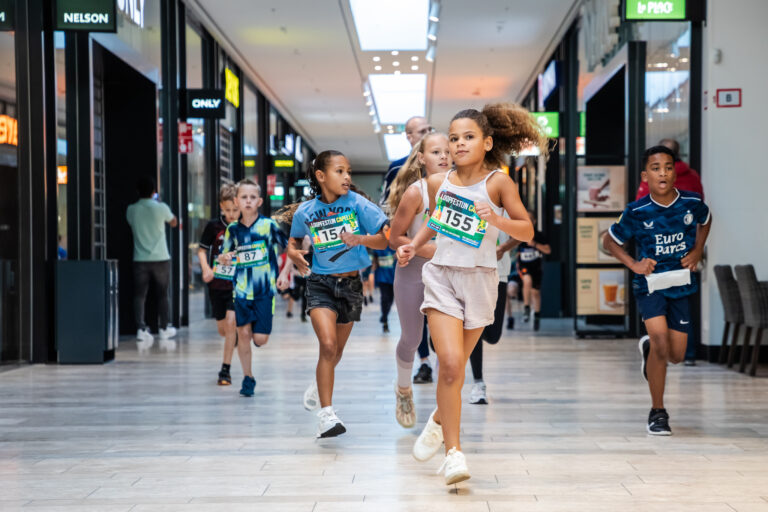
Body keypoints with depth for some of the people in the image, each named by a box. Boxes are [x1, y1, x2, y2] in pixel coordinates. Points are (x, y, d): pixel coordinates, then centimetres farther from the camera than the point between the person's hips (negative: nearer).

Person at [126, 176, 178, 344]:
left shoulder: (131, 210, 0)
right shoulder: (161, 208, -6)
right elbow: (174, 223, 13)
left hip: (140, 260, 1)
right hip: (161, 258, -1)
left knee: (139, 295, -1)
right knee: (162, 294, 13)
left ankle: (141, 328, -18)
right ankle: (164, 328, 24)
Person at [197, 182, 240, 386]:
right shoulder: (214, 226, -3)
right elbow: (202, 249, 5)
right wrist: (206, 268, -11)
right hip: (217, 284, 2)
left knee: (231, 322, -16)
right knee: (222, 329, 10)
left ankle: (225, 369, -8)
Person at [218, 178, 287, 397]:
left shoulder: (268, 225, -6)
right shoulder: (233, 229, 4)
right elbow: (224, 256, 13)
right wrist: (224, 259, -8)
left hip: (265, 290, -2)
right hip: (241, 289, 2)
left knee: (260, 339, -7)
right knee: (243, 332, -2)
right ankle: (247, 377, 12)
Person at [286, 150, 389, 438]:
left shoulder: (357, 204, -7)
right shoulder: (305, 212, -4)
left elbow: (383, 241, -6)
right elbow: (294, 241, 14)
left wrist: (360, 238, -25)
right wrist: (294, 254, -8)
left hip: (350, 284, 2)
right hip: (320, 282, -2)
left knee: (336, 351, 16)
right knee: (328, 345, -20)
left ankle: (318, 385, 50)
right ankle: (326, 414, -14)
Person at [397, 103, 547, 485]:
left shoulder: (498, 183, -6)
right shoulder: (438, 183, 3)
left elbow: (527, 231, -6)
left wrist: (497, 220, -22)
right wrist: (414, 245, 7)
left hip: (480, 280, 0)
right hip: (442, 276, 0)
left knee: (455, 366, 12)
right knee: (450, 363, -14)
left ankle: (439, 419, 43)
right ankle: (453, 451, -5)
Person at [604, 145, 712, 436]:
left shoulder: (692, 203, -7)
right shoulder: (637, 212, -12)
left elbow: (706, 221, 18)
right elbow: (609, 241, 3)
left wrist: (697, 251, 4)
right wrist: (633, 264, -9)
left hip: (680, 284, 3)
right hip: (650, 284, -3)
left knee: (676, 355, 5)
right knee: (660, 340, -21)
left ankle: (648, 348, 44)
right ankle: (657, 412, -5)